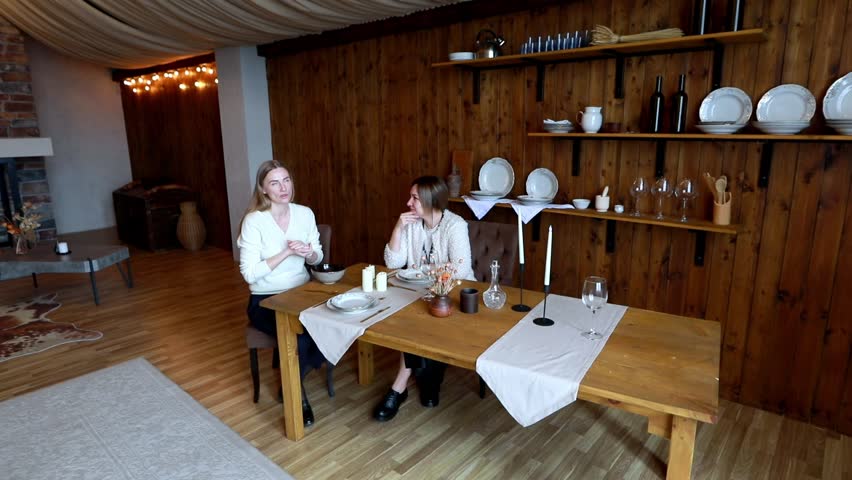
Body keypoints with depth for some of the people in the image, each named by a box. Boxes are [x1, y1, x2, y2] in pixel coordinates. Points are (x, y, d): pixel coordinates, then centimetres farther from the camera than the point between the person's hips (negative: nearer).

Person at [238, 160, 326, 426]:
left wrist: (308, 253, -15)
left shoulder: (305, 213, 0)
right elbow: (250, 273, -18)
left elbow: (318, 258, 8)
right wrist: (286, 252, -24)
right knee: (299, 340, -29)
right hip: (266, 301, -4)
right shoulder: (253, 221, -13)